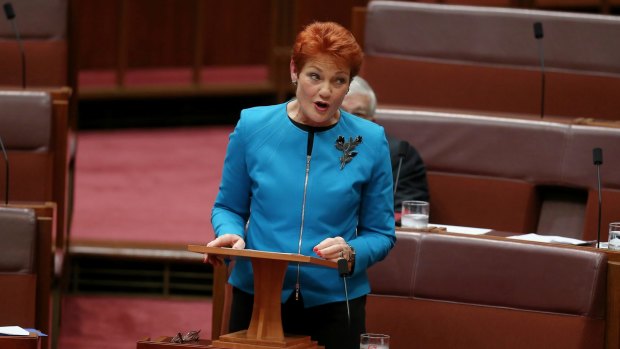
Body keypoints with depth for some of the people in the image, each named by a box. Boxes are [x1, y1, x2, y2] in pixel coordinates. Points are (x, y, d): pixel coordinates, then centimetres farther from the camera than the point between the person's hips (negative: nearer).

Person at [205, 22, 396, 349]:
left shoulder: (369, 142, -5)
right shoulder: (252, 127, -3)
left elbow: (380, 234, 2)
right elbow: (228, 208, 8)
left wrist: (351, 254, -18)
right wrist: (231, 236, -13)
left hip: (333, 301, 0)